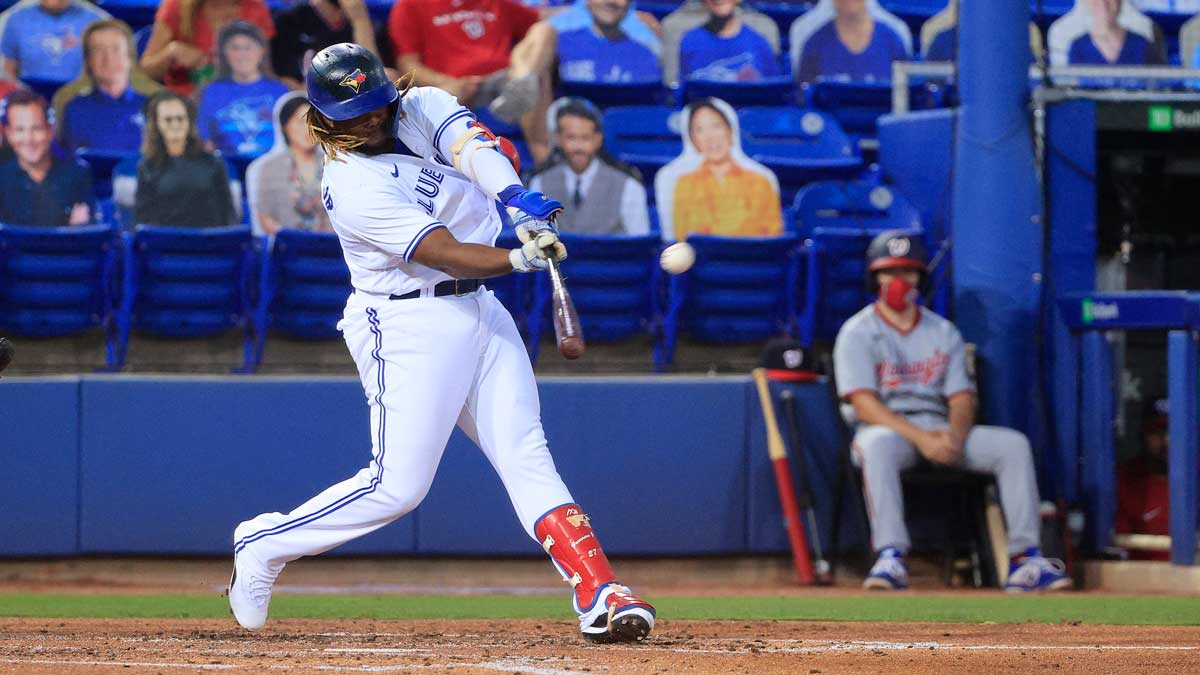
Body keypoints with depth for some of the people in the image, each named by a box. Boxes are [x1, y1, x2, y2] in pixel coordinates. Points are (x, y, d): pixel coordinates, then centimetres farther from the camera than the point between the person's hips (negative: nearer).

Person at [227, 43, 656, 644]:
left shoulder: (422, 107, 2)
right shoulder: (351, 187, -18)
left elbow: (472, 144, -19)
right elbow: (449, 254, -25)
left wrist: (517, 200, -39)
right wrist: (523, 258, -41)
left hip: (479, 311, 6)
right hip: (409, 327, -6)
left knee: (526, 456, -3)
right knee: (398, 485, -8)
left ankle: (599, 595, -13)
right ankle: (263, 544, 9)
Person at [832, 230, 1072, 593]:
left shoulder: (944, 332, 17)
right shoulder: (857, 333, 2)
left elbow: (962, 397, 9)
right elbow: (864, 404, -11)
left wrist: (955, 435, -16)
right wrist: (920, 438, -24)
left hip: (940, 432, 5)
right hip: (887, 428, -5)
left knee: (1013, 444, -17)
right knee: (876, 445, -41)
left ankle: (1025, 560, -24)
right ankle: (890, 558, -49)